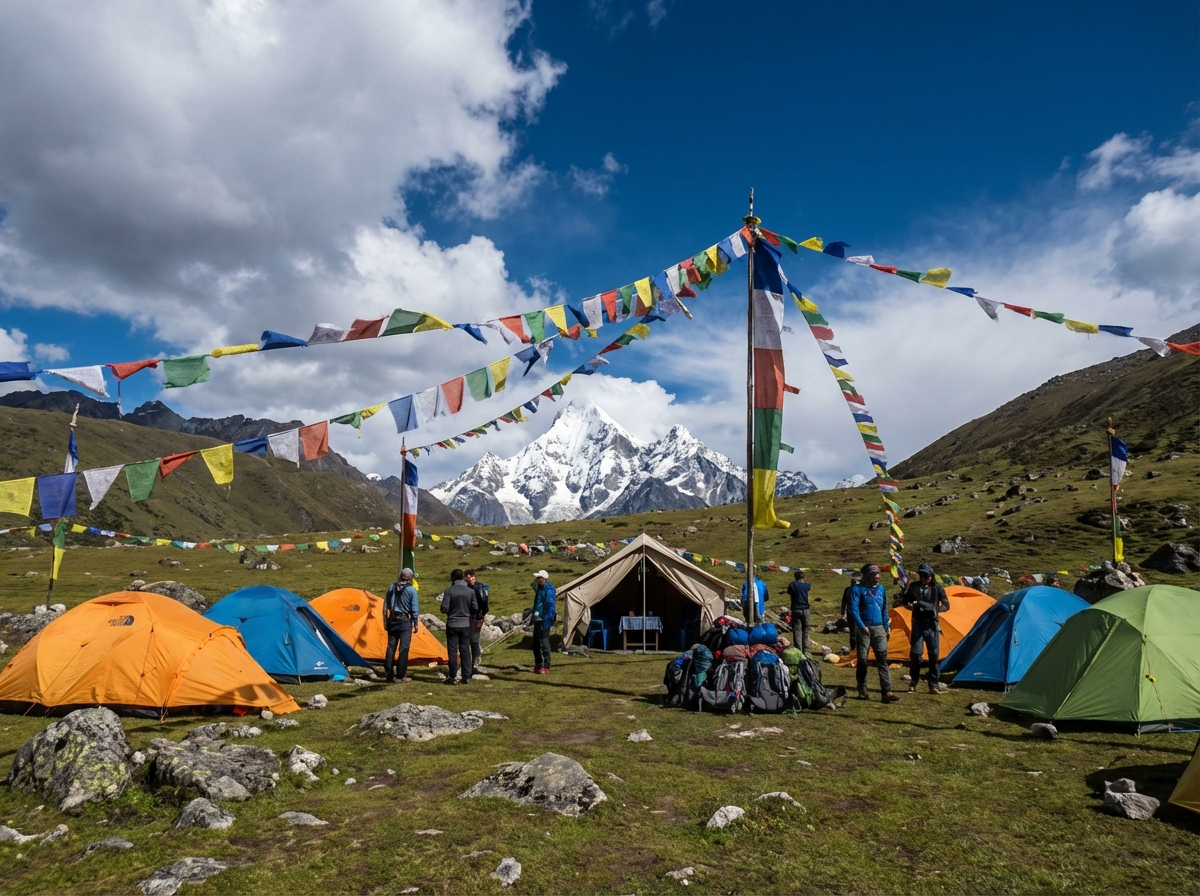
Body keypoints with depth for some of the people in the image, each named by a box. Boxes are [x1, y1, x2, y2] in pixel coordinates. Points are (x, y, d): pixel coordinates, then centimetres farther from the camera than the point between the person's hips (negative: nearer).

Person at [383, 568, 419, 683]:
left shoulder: (391, 587, 4)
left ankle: (389, 674, 13)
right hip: (405, 621, -4)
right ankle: (402, 675, 1)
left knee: (391, 646, 10)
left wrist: (385, 621, 16)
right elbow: (415, 609, -7)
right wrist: (415, 624, 3)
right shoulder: (411, 590, -9)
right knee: (404, 648, 0)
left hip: (392, 620, 4)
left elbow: (385, 605, 8)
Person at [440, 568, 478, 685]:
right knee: (465, 650, 10)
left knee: (452, 650, 4)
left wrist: (450, 612, 9)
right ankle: (466, 676, 12)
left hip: (452, 625, -2)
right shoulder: (470, 591, -1)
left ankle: (452, 677, 6)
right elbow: (475, 609, 4)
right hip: (465, 625, 3)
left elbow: (444, 608, -13)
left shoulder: (449, 591, -10)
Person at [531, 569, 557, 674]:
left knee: (544, 642, -9)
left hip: (544, 620, -11)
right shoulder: (539, 589, 17)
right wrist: (534, 617, 23)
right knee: (536, 643, 16)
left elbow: (550, 606, -21)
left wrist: (547, 620, -25)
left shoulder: (548, 589, -15)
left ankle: (546, 667, -6)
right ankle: (538, 665, 27)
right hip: (538, 619, 11)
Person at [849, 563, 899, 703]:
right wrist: (862, 626, -20)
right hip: (864, 629, -4)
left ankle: (887, 692, -7)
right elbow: (854, 610, -12)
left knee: (882, 659, -4)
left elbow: (884, 610, 17)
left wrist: (887, 627, 13)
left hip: (879, 628, 4)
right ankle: (862, 691, 15)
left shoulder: (881, 589, 10)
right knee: (862, 660, 3)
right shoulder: (857, 589, -6)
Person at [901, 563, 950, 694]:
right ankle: (913, 682, 12)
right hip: (918, 624, 0)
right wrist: (910, 606, -12)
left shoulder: (937, 588, -2)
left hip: (932, 625, 0)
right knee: (915, 653, -4)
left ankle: (934, 685, 11)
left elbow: (946, 605, 2)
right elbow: (905, 601, 10)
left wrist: (936, 610, -16)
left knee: (933, 655, 3)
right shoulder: (913, 586, 0)